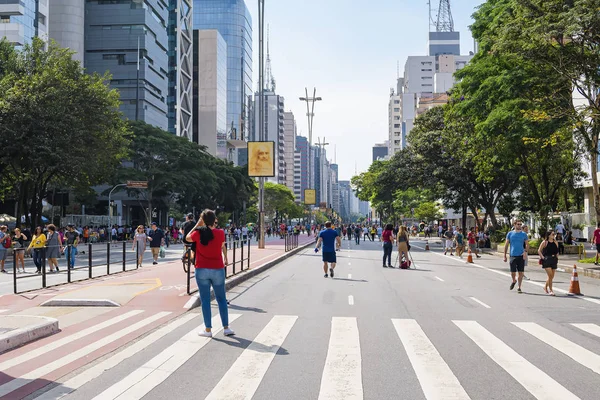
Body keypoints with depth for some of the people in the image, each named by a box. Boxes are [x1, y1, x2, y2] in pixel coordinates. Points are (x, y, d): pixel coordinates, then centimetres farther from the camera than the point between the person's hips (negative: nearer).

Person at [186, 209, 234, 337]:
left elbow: (187, 238, 13)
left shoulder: (198, 233, -8)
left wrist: (197, 225, 11)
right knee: (221, 299, 10)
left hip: (202, 270, -1)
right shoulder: (220, 233, -6)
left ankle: (208, 330, 8)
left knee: (205, 300, 4)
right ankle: (226, 328, 12)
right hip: (218, 269, 1)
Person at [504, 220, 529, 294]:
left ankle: (519, 287, 12)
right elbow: (506, 245, 8)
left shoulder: (524, 234, 5)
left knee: (521, 272, -1)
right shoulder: (510, 234, 4)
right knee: (513, 272, -1)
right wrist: (505, 256, 4)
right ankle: (514, 281, 31)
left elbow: (527, 244, 8)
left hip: (521, 256, 0)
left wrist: (525, 251, -12)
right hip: (513, 255, 0)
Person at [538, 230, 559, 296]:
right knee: (550, 275, -13)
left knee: (552, 276, 9)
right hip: (547, 261, -5)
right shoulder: (544, 242, -4)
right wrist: (542, 257, -9)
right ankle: (550, 290, -7)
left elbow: (557, 251, 19)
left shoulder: (555, 243, 10)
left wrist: (556, 258, 8)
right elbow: (539, 251, -1)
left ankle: (545, 286, 33)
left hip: (554, 260, 5)